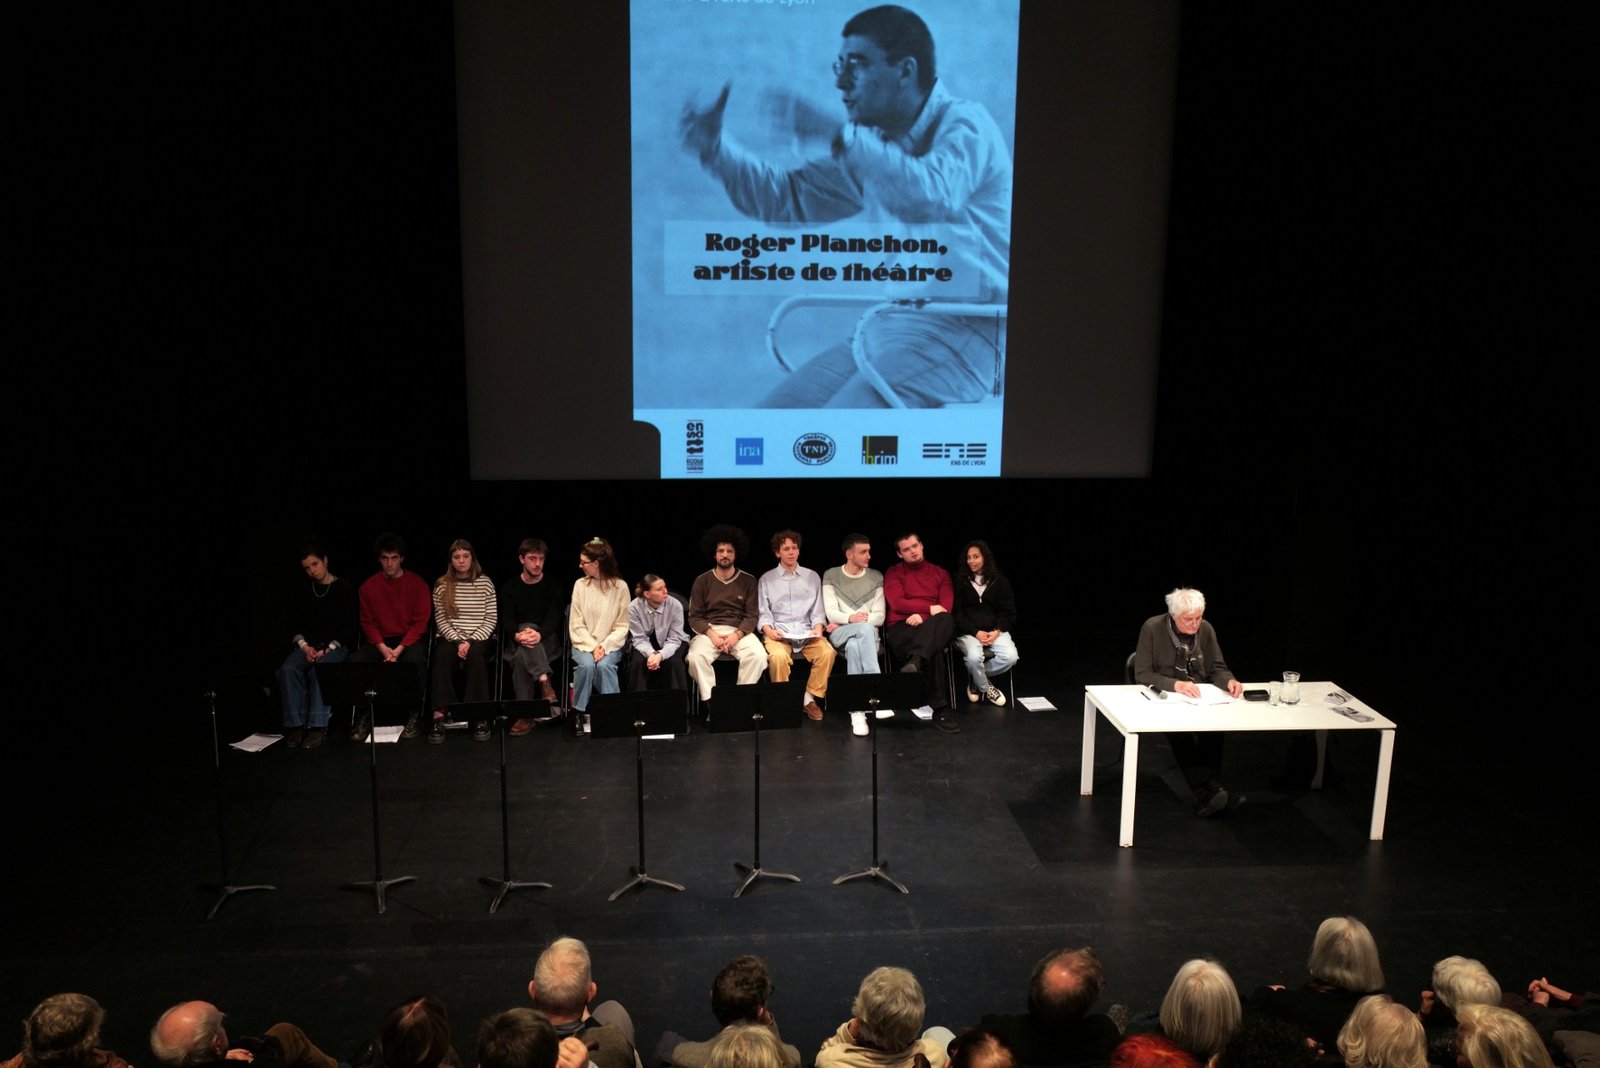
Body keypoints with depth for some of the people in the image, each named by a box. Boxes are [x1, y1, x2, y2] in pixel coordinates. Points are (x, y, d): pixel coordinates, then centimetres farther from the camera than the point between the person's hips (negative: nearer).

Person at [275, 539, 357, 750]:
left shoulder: (345, 589, 2)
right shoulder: (303, 594, 16)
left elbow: (350, 626, -3)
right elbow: (298, 626, 14)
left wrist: (328, 649, -13)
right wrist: (305, 646, -6)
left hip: (337, 646, -4)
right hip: (309, 646, 4)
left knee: (319, 668, -35)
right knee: (288, 669, -27)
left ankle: (318, 725, -35)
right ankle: (297, 724, -25)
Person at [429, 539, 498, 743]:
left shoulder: (485, 583, 3)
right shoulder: (442, 586, 6)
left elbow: (491, 618, 0)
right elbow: (441, 620, 2)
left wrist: (471, 642, -13)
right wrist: (458, 641, -13)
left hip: (480, 638, -1)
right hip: (450, 637, 1)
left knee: (475, 654, -35)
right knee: (443, 654, -33)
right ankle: (439, 715, -38)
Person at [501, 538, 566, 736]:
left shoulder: (552, 587, 3)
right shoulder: (510, 588, 7)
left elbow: (554, 619, -10)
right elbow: (506, 621, -4)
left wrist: (539, 634, -34)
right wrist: (518, 635, -30)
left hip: (547, 642, 0)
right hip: (517, 643, 0)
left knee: (521, 657, -34)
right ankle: (544, 682, -47)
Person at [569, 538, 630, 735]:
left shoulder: (620, 586, -4)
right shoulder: (580, 585, 0)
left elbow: (622, 626, -2)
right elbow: (576, 625, 0)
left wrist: (604, 646, -16)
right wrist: (592, 646, -14)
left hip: (611, 644, -1)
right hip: (584, 643, 1)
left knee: (604, 665, -32)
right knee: (587, 665, -30)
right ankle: (578, 713, -15)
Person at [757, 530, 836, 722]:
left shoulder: (812, 577, 16)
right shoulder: (767, 579, 12)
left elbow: (818, 610, 13)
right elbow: (763, 614, 7)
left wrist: (818, 627, -8)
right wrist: (769, 630, -13)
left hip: (806, 632, 2)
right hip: (778, 633, -2)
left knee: (827, 652, -29)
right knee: (778, 656, -36)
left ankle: (810, 698, -13)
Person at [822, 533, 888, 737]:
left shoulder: (876, 578, 11)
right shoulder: (831, 576, 8)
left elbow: (879, 617, 2)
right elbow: (831, 613, -3)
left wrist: (841, 621, -8)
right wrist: (850, 618, -26)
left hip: (867, 633, 1)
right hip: (840, 634, -1)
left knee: (854, 645, -38)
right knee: (864, 629, -38)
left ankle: (857, 712, -44)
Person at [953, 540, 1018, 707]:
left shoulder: (1000, 581, 9)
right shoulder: (961, 582, 3)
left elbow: (1009, 613, 7)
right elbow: (957, 614, -1)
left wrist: (997, 631, -11)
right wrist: (976, 632, -14)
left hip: (995, 630, 2)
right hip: (968, 632, -2)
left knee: (1010, 657, -26)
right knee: (974, 656, -35)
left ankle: (976, 678, 1)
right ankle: (985, 688, -1)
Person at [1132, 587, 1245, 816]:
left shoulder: (1206, 629, 1)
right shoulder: (1153, 628, -12)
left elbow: (1217, 668, 10)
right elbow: (1142, 674, -12)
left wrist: (1229, 680, -15)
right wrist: (1175, 684, -28)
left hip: (1199, 697, 4)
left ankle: (1207, 792, -30)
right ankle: (1208, 790, -39)